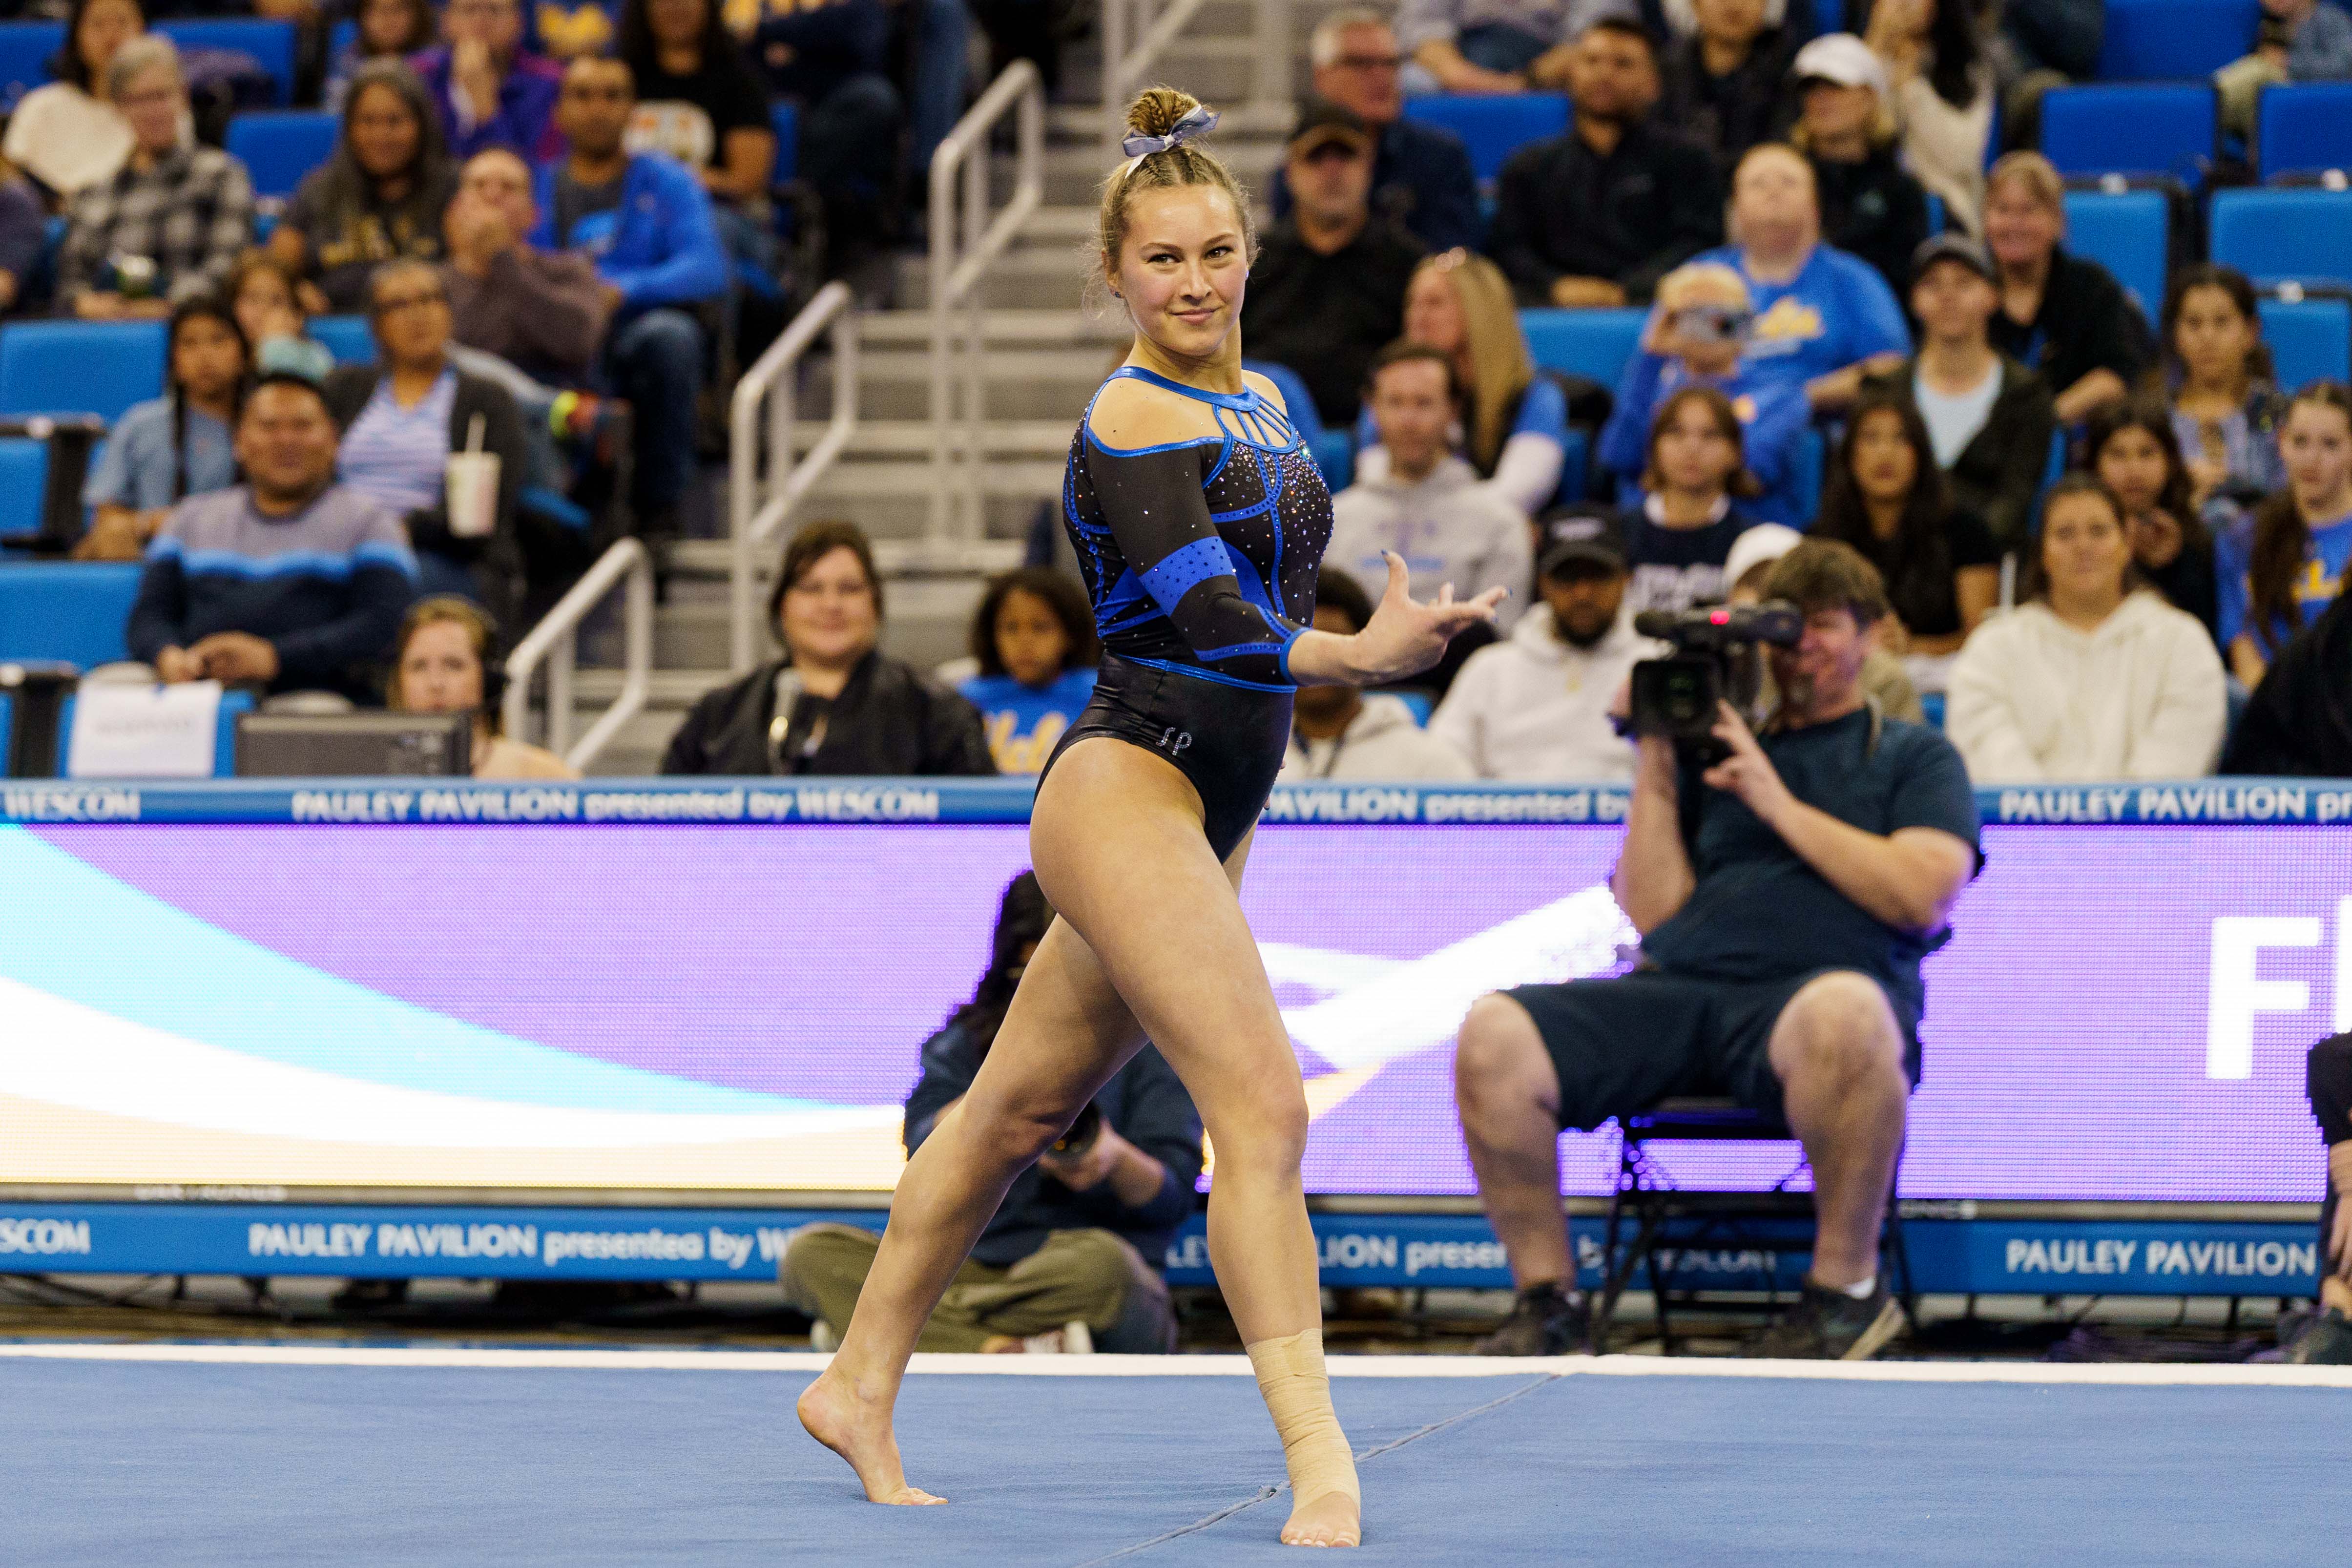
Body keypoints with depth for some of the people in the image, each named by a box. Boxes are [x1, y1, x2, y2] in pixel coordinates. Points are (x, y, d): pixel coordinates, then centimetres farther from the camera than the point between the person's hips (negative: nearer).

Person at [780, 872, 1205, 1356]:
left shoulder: (1146, 1044, 9)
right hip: (973, 1267, 3)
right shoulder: (968, 1042, 17)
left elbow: (1173, 1197, 0)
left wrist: (1119, 1161, -23)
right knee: (810, 1253, -19)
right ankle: (1008, 1351, -33)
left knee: (1100, 1262, -40)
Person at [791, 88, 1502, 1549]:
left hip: (1204, 813, 9)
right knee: (1264, 1109, -17)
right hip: (1125, 794, -9)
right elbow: (1212, 620, -23)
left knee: (1022, 1106, 17)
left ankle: (861, 1389, 28)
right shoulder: (1135, 420, -13)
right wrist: (1362, 656, -30)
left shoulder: (1260, 406, 15)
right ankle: (1320, 1464, -20)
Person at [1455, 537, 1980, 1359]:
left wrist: (1781, 805, -1)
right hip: (1681, 987, 3)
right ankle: (1546, 1298, -9)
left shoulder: (1914, 757, 19)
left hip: (1807, 990, -3)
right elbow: (1654, 914, 16)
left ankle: (1846, 1286, -21)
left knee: (1843, 1013, -43)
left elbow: (1923, 896, 0)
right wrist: (1655, 767, 10)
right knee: (1492, 1035, -23)